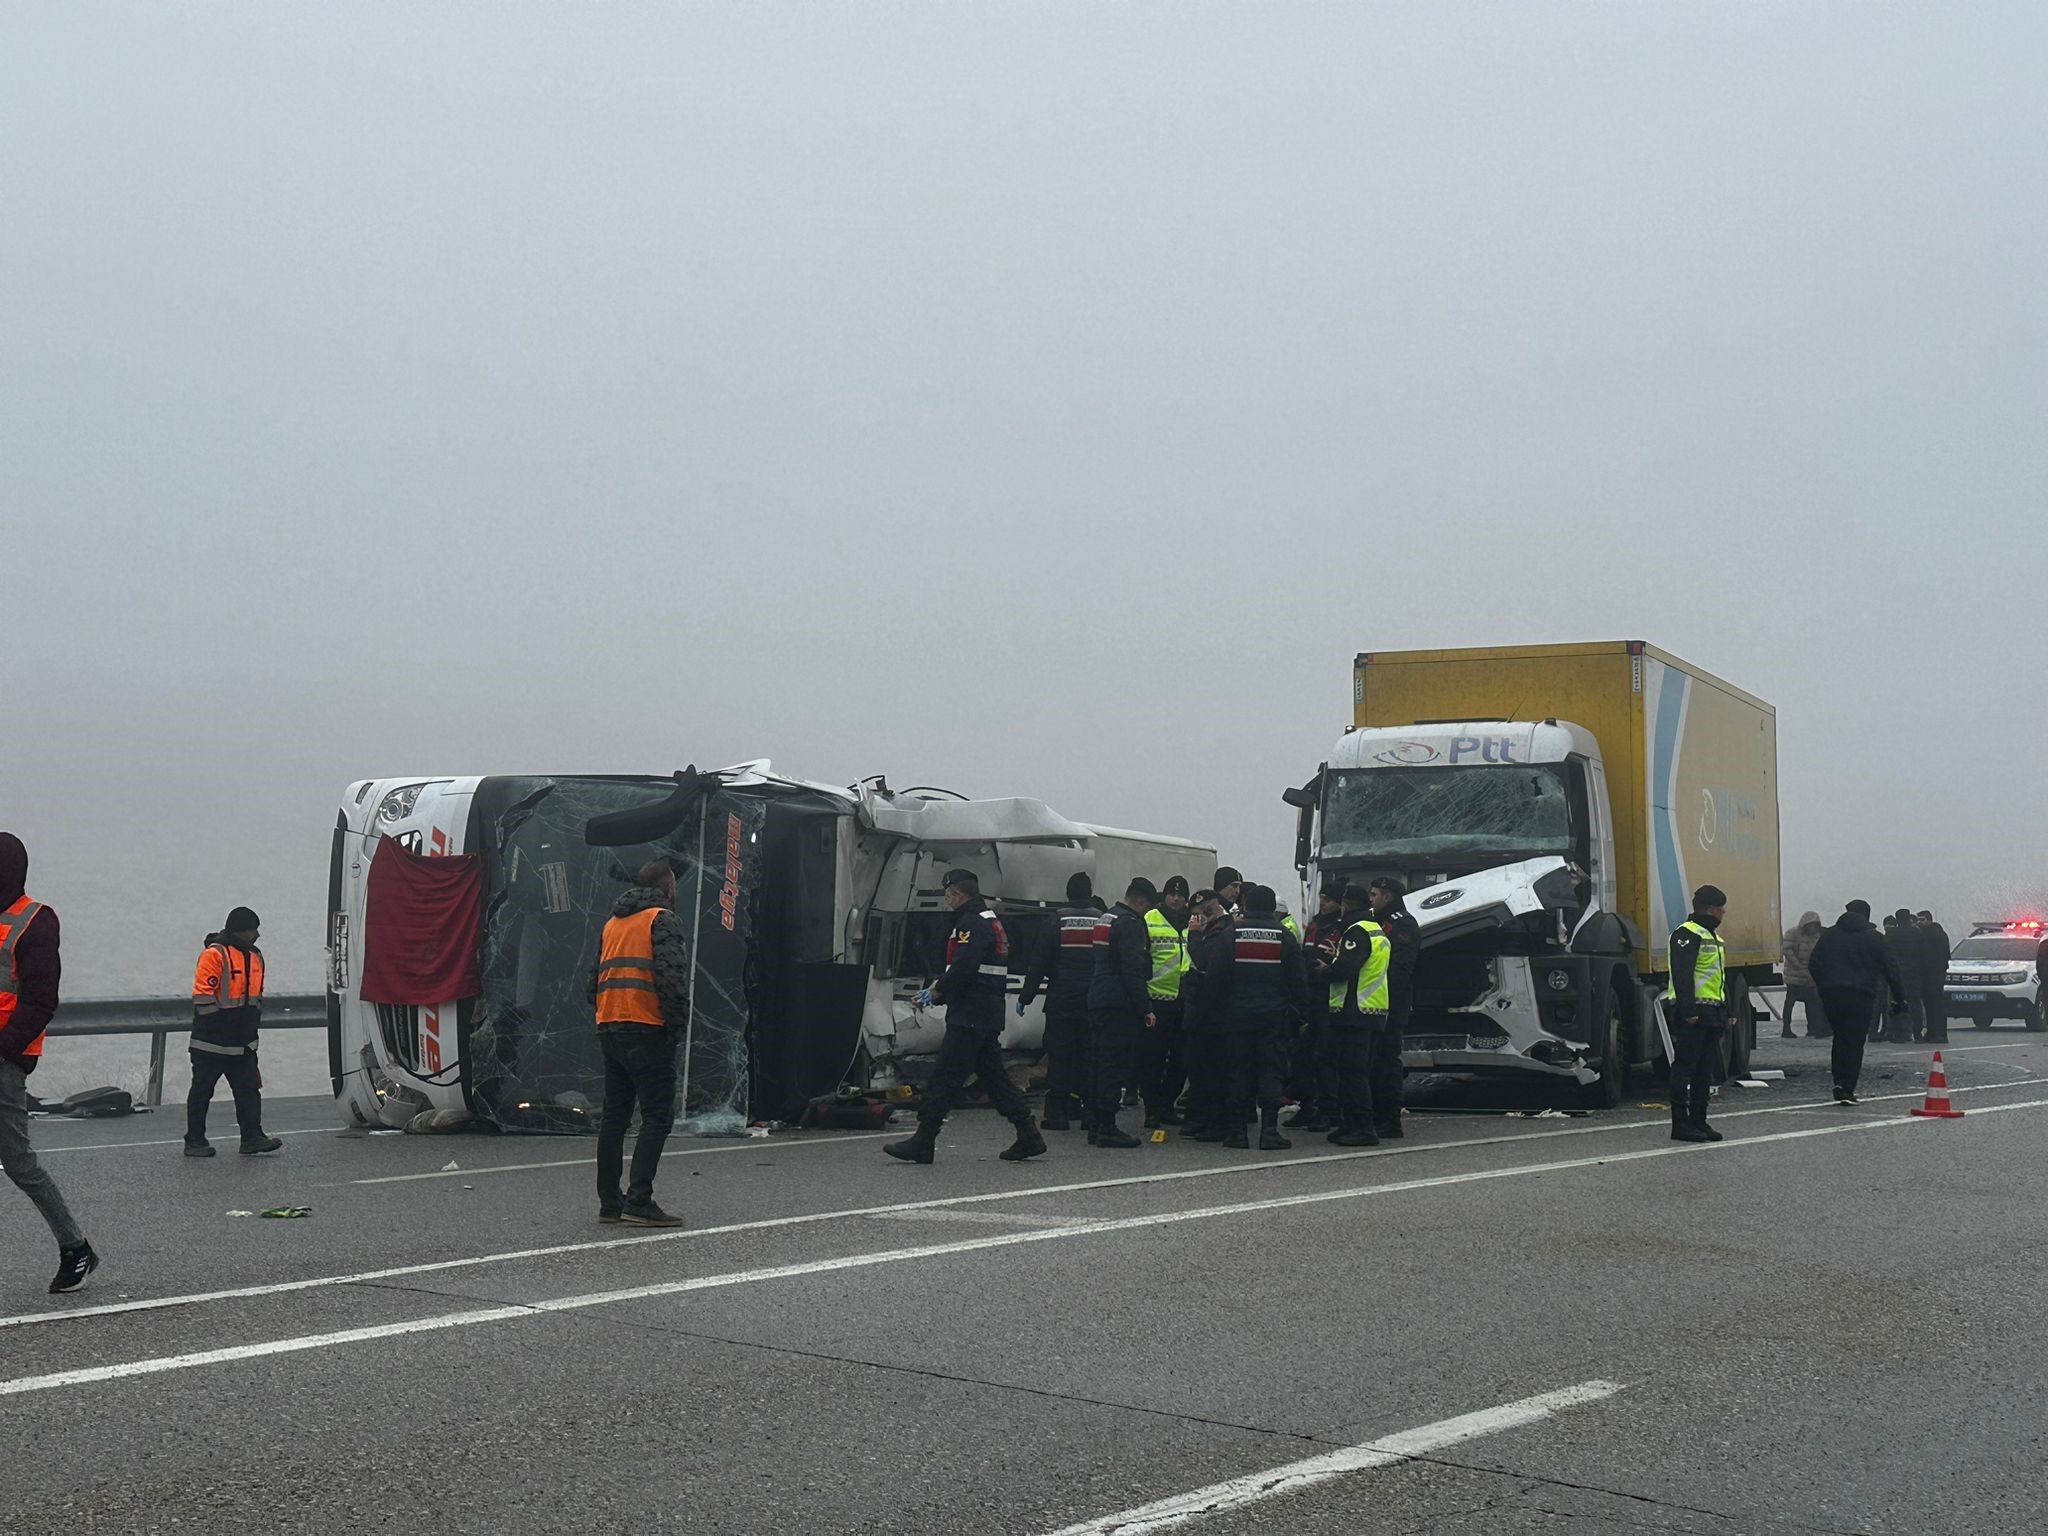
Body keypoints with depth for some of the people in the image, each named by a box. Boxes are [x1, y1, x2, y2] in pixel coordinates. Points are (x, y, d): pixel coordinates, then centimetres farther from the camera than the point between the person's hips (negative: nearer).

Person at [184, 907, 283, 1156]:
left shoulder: (254, 956, 12)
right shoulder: (214, 954, -14)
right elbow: (202, 995, -18)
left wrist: (254, 1024, 16)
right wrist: (215, 1023, -17)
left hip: (243, 1042, 7)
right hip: (211, 1042, -7)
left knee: (249, 1089, 3)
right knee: (202, 1091, 4)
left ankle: (252, 1136, 5)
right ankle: (194, 1141, 11)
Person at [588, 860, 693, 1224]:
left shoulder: (613, 922, 22)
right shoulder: (662, 920, -4)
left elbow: (595, 978, 22)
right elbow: (672, 976, -16)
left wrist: (604, 1015, 19)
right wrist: (678, 1023, -10)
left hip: (608, 1029, 8)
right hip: (646, 1030, -8)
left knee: (614, 1115, 13)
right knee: (657, 1115, -7)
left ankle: (609, 1202, 15)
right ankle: (639, 1201, -16)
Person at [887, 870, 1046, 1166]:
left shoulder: (972, 924, -13)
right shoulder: (992, 922, 20)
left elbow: (963, 969, -24)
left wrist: (937, 991, -8)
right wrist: (940, 989, 12)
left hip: (968, 1018, -10)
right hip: (990, 1016, 10)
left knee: (945, 1078, -8)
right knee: (993, 1075, 13)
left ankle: (922, 1143, -7)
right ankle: (1028, 1137, 12)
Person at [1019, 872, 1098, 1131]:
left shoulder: (1057, 921, -4)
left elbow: (1040, 962, -5)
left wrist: (1025, 997, 0)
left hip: (1060, 1002, -2)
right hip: (1092, 1002, 2)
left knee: (1058, 1055, 1)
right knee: (1089, 1055, 7)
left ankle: (1056, 1113, -2)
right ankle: (1091, 1111, 7)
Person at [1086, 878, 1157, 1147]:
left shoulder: (1105, 919, 18)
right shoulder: (1130, 924, -13)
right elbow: (1134, 971, -18)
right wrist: (1145, 1009, -16)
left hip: (1097, 1002, 10)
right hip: (1120, 1005, -10)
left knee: (1102, 1065, 13)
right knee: (1116, 1066, -7)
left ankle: (1095, 1126, 15)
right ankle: (1107, 1128, -8)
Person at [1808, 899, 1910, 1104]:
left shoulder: (1830, 935, 12)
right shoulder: (1875, 939, 5)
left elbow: (1813, 964, 10)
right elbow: (1892, 970, 4)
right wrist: (1900, 999, 8)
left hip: (1831, 995, 3)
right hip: (1860, 997, -3)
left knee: (1840, 1039, 18)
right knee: (1854, 1043, 0)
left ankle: (1839, 1081, 5)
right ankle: (1847, 1089, -7)